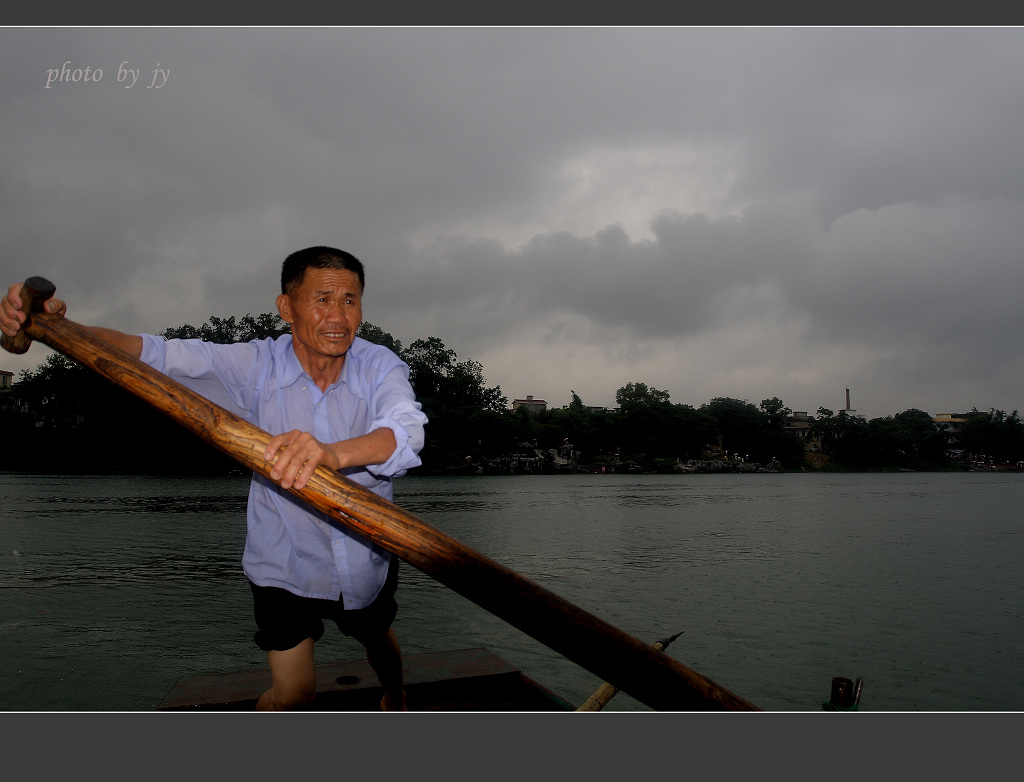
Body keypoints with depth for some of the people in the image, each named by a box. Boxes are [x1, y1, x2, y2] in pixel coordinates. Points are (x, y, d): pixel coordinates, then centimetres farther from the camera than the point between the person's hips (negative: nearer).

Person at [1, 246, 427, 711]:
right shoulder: (256, 367, -15)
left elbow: (407, 430, -38)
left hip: (368, 557, 1)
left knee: (380, 643, 27)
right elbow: (157, 355, -21)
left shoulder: (379, 367, -18)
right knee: (292, 692, 3)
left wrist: (334, 453, -59)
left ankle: (395, 701, 62)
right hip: (286, 563, -1)